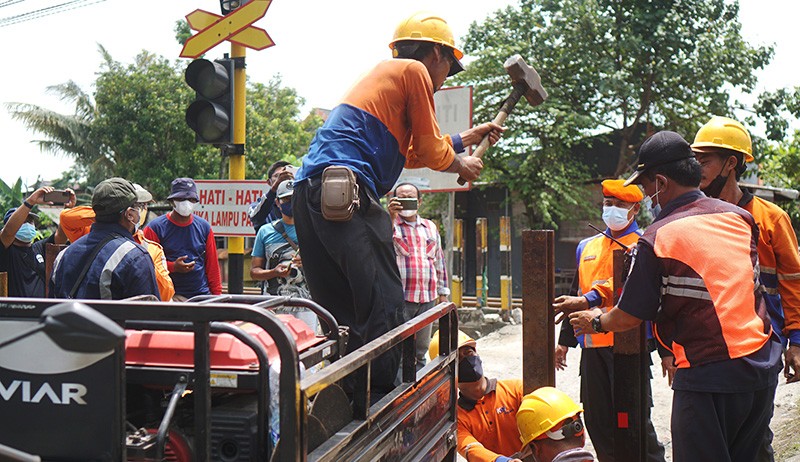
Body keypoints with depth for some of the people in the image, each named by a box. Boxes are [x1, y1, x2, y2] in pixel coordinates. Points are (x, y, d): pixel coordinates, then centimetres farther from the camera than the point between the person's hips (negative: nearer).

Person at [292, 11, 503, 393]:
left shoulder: (384, 75, 33)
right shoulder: (415, 71, 6)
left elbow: (411, 153, 38)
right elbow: (430, 153, 6)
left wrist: (467, 137, 46)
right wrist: (464, 167, 26)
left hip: (308, 189, 10)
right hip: (346, 187, -10)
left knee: (340, 308, 11)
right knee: (383, 302, -8)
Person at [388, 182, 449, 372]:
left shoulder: (430, 227, 18)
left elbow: (439, 260, 21)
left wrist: (443, 292, 18)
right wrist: (390, 217, -23)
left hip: (428, 298, 5)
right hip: (399, 297, -5)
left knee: (421, 350, 12)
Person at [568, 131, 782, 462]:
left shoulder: (657, 237, -11)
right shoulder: (739, 217, 6)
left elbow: (629, 317, -5)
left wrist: (596, 322, 17)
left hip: (708, 376, -6)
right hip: (763, 368, 7)